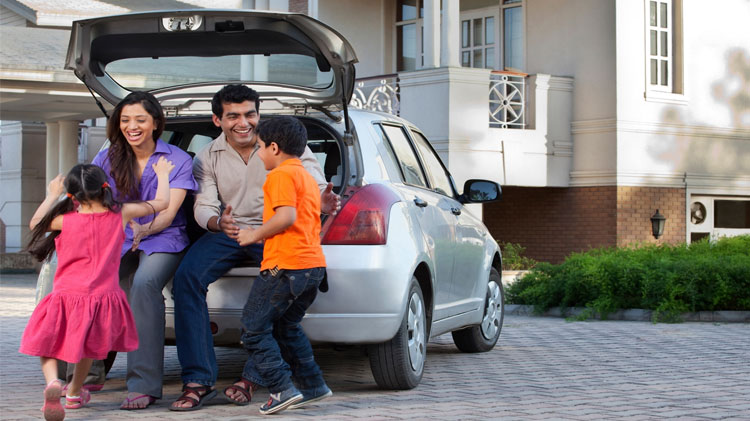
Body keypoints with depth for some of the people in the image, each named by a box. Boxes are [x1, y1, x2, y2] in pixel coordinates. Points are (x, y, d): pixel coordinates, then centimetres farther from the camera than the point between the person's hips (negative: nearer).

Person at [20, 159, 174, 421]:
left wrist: (52, 196, 28)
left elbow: (35, 224, 17)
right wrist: (162, 175, 27)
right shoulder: (120, 215, -2)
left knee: (47, 344, 9)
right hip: (103, 296, 2)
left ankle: (53, 382, -19)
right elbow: (161, 202, 10)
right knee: (87, 346, 25)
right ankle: (75, 392, 40)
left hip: (66, 296, -2)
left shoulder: (65, 220, -4)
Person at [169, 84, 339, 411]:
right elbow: (203, 206, -3)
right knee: (187, 275, -25)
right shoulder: (207, 158, 5)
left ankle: (254, 376, -20)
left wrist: (322, 200, -35)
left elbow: (314, 183, -9)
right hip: (228, 233, 2)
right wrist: (217, 222, -28)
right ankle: (199, 380, -23)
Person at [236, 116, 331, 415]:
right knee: (286, 326, 22)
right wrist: (261, 235, 27)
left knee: (254, 328, -4)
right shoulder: (307, 177, 23)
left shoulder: (281, 174, -7)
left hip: (285, 265, -10)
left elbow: (286, 216, -20)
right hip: (313, 265, 10)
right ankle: (313, 386, 21)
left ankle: (282, 390, -11)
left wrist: (255, 235, -8)